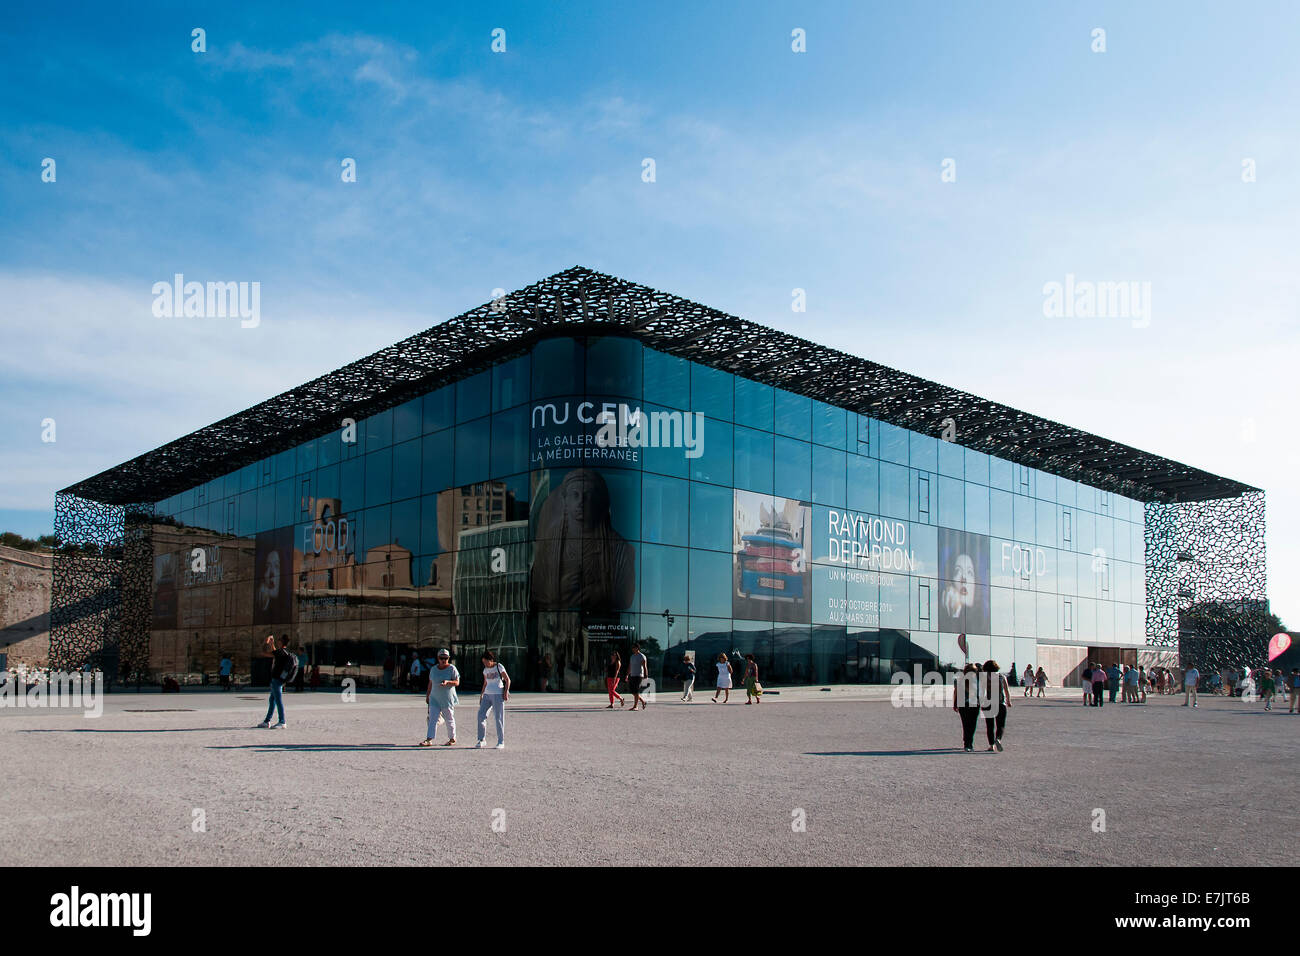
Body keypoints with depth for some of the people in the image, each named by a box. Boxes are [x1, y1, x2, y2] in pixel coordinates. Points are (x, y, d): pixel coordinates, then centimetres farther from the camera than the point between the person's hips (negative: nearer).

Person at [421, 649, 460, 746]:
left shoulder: (452, 668, -5)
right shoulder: (434, 669, 10)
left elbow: (457, 682, -9)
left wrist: (447, 682, -26)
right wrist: (427, 695, 20)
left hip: (448, 699, -4)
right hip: (435, 698, 4)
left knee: (449, 719, 4)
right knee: (432, 719, -4)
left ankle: (452, 738, 19)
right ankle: (429, 740, -7)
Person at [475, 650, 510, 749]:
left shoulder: (499, 667, -3)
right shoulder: (485, 670, 13)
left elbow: (507, 679, -2)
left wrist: (506, 692, -10)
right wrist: (481, 695, 16)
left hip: (498, 695, -5)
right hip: (487, 695, 5)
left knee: (499, 718, -4)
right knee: (481, 715, -6)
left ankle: (501, 742, 3)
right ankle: (482, 739, 3)